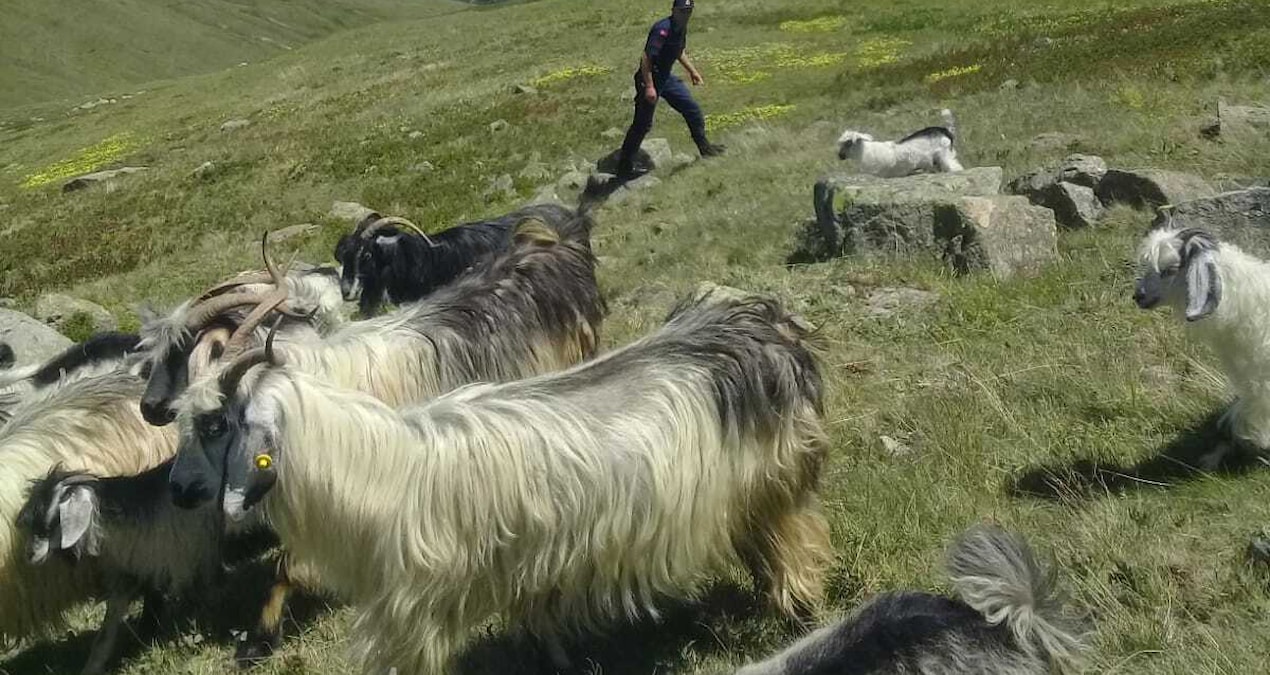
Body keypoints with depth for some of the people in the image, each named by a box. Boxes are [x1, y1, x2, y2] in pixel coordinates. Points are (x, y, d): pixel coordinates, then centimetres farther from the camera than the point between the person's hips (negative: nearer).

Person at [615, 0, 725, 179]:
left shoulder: (681, 28, 5)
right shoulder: (663, 29, -24)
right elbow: (646, 58, -29)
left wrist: (692, 70, 25)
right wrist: (649, 87, -33)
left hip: (666, 77, 9)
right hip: (650, 79, -9)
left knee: (692, 109, 13)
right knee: (642, 124, -5)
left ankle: (704, 147, 31)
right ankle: (624, 167, 4)